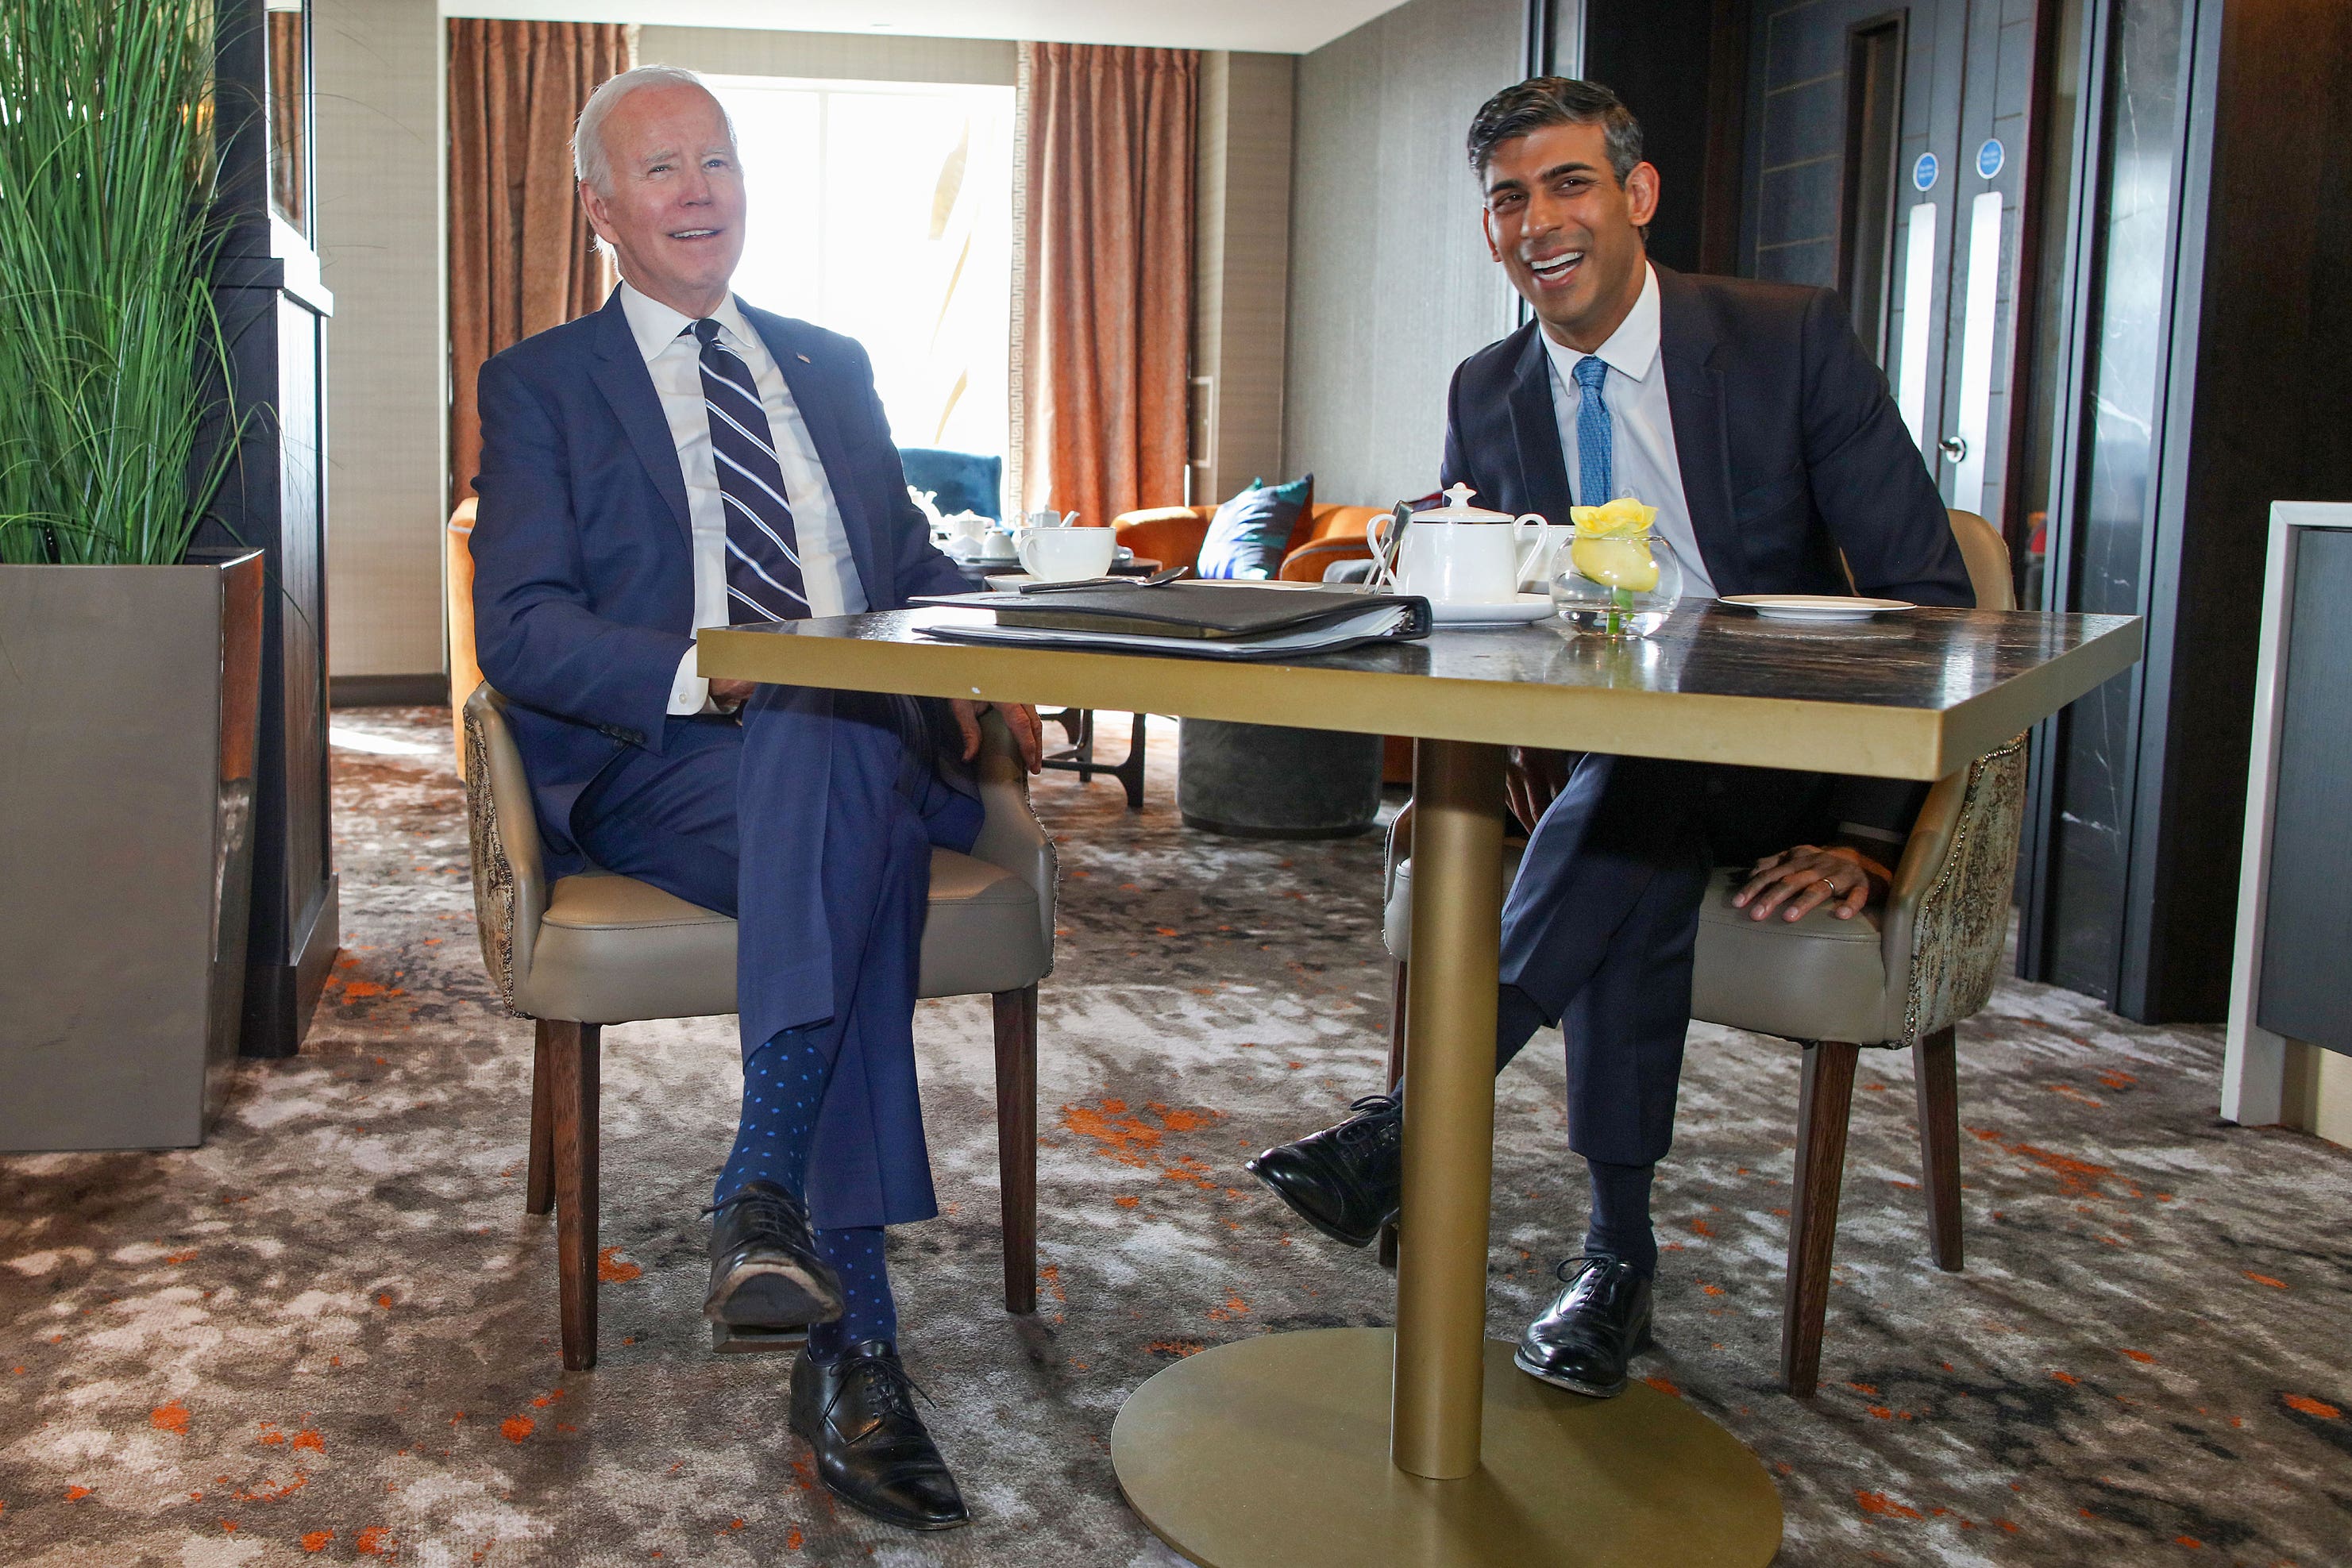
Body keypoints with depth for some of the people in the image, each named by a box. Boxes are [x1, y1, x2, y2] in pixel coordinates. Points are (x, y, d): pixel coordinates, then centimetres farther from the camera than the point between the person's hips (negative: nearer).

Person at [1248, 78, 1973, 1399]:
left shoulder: (1793, 337, -6)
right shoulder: (1486, 396, 5)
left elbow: (1925, 595, -8)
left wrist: (1866, 833, -19)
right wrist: (1516, 742, -16)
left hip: (1787, 768, -2)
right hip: (1596, 766, 3)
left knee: (1634, 798, -35)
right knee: (1635, 871, -32)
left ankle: (1417, 1120, -32)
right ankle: (1619, 1253, -21)